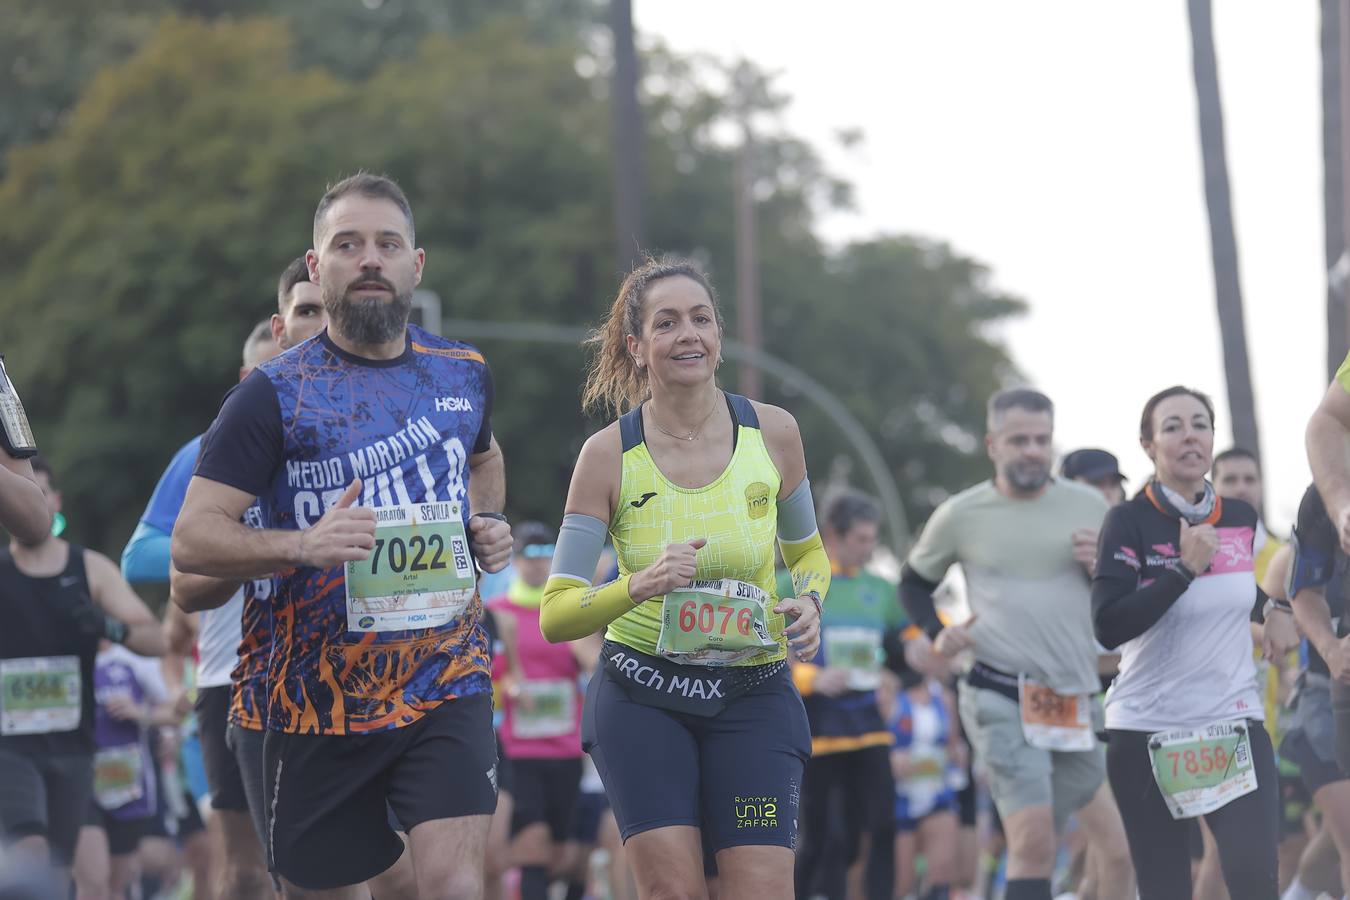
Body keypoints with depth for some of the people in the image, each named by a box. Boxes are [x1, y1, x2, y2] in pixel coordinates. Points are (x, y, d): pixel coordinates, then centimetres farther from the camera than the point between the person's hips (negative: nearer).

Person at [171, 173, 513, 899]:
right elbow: (191, 540, -11)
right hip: (320, 698, -1)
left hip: (447, 684, 1)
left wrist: (487, 525, 9)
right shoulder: (274, 395, -5)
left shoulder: (464, 375, 7)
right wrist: (303, 545, -27)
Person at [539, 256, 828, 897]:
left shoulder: (772, 433, 0)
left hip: (753, 694, 1)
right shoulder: (609, 454, -6)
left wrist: (807, 602, -5)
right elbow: (555, 615, -7)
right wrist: (639, 586, -25)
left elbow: (807, 553, 18)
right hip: (641, 694, -1)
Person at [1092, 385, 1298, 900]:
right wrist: (1185, 568, -21)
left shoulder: (1241, 519, 6)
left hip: (1234, 725, 3)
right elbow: (1108, 627, -20)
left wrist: (1278, 610, 10)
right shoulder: (1129, 522, -8)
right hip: (1147, 731, -3)